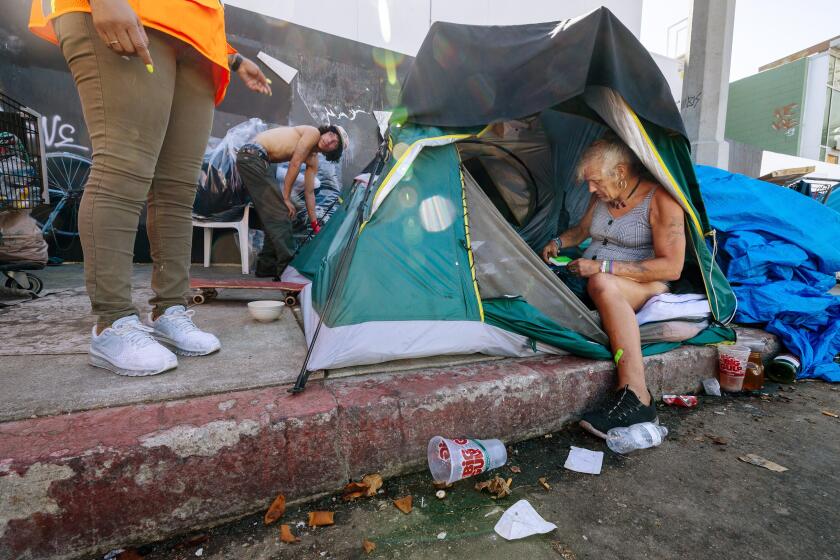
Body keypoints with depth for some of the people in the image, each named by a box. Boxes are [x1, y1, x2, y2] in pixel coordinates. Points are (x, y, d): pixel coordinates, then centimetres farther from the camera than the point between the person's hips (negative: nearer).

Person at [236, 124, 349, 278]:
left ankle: (266, 265, 16)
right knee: (281, 212, -13)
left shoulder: (313, 159, 14)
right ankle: (287, 265, -12)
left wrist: (315, 225, 12)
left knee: (274, 214, 10)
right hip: (252, 155, -9)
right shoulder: (313, 133, -8)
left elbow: (309, 192, 13)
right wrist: (286, 198, -10)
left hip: (259, 161, 9)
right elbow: (294, 164, -14)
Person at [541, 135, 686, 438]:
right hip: (589, 282, 7)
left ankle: (636, 397, -45)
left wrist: (604, 267, -23)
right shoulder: (602, 197, 10)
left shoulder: (660, 200, -10)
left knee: (601, 284, -43)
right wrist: (558, 243, 8)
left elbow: (671, 267, -17)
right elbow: (582, 230, 30)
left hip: (642, 287, -7)